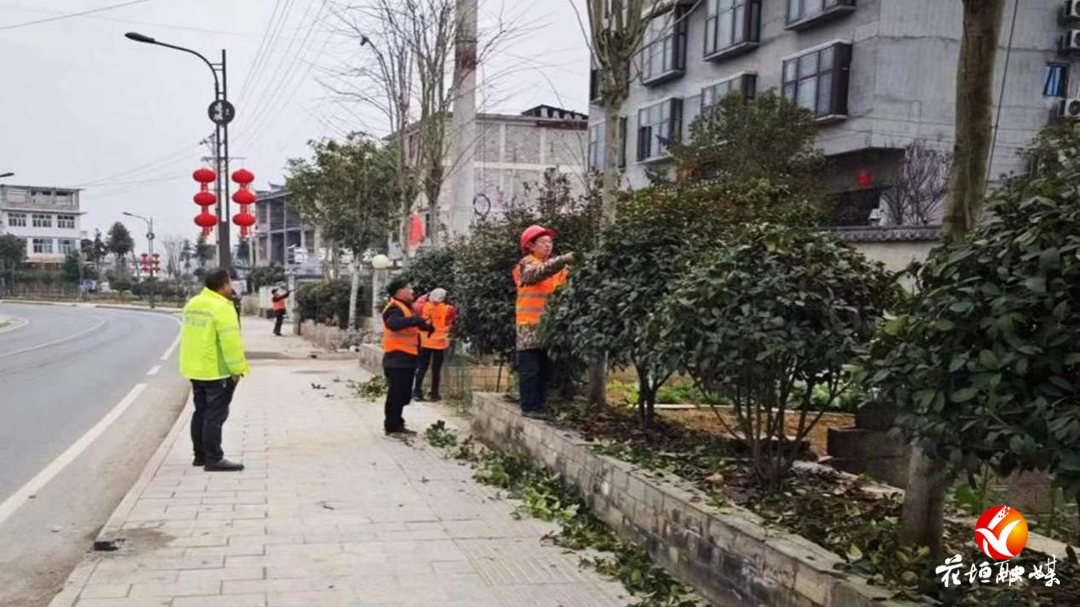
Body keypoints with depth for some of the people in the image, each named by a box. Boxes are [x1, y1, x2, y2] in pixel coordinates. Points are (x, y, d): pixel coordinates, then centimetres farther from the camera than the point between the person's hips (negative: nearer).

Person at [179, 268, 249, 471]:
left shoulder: (192, 304, 10)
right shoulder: (222, 308, -18)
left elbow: (190, 336, 17)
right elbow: (230, 342, -23)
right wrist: (237, 369, -18)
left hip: (195, 369, 9)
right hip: (216, 371, -9)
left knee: (201, 413, 17)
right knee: (215, 416, -4)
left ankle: (200, 455, 24)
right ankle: (214, 459, -1)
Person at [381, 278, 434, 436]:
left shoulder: (405, 307, 17)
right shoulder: (394, 308, -15)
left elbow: (412, 325, 33)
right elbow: (393, 323, -37)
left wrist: (426, 326, 15)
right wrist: (415, 319, -40)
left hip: (406, 359, 10)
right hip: (397, 359, -10)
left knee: (402, 394, 17)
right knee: (396, 394, -5)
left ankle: (396, 424, 27)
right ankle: (392, 427, 2)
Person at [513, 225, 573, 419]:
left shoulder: (555, 265, 17)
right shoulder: (527, 264, -4)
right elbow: (541, 271, -27)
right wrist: (564, 260, -38)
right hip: (530, 326, -7)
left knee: (545, 370, 10)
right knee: (530, 369, -4)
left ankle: (541, 406, 17)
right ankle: (529, 407, 0)